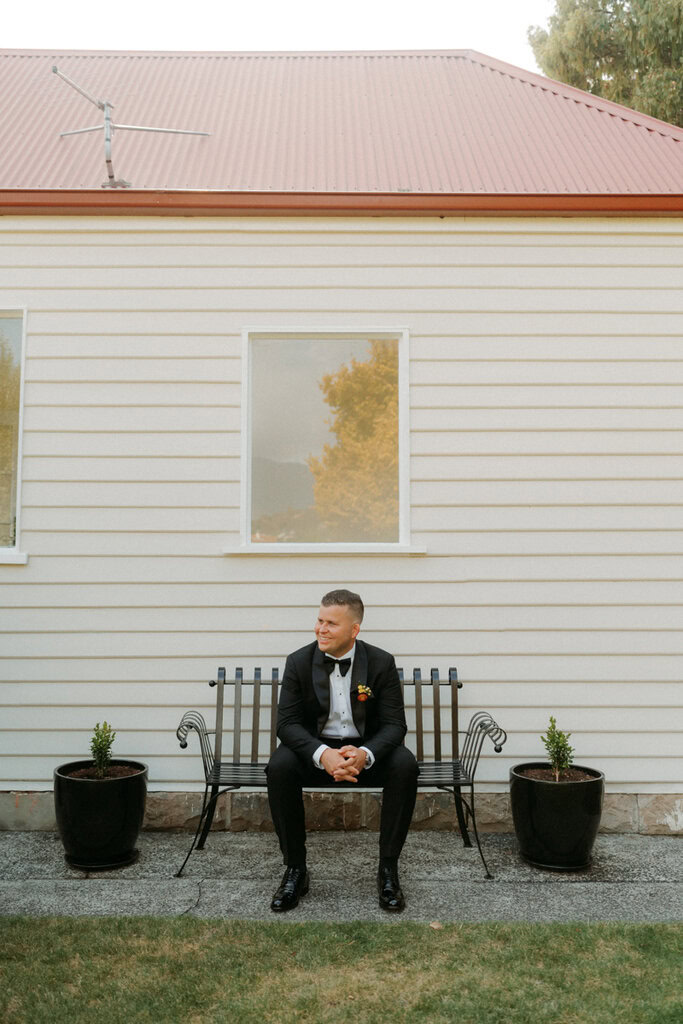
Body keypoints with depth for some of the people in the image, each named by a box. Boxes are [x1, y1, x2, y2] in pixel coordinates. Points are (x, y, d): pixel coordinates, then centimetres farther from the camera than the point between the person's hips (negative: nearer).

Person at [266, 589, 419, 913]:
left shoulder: (381, 663, -8)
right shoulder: (299, 662, -7)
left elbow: (394, 725, -10)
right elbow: (287, 723, -12)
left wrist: (365, 754, -32)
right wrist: (322, 754, -32)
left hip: (366, 752, 0)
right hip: (316, 750, 0)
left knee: (405, 765, -29)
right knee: (280, 766, -30)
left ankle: (388, 869, -15)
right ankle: (295, 869, -14)